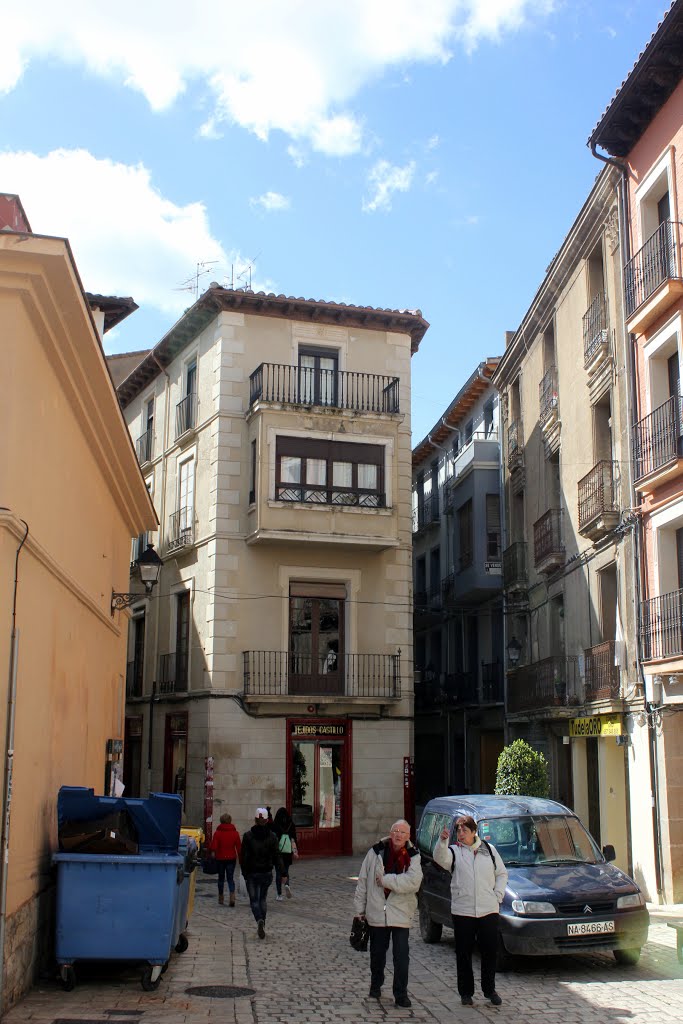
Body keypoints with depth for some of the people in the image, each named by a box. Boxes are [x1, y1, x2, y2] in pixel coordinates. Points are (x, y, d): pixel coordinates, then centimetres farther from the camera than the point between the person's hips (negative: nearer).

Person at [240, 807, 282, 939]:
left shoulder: (247, 836, -9)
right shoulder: (272, 836, -5)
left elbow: (243, 856, -6)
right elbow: (276, 856, -3)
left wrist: (244, 872, 6)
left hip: (252, 873, -2)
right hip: (267, 872, 2)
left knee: (254, 900, 4)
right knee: (262, 899, 18)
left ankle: (259, 920, -21)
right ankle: (261, 927, 19)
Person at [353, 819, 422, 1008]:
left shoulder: (413, 856, -3)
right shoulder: (376, 852, -1)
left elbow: (413, 881, -21)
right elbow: (363, 881, 5)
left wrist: (386, 880, -20)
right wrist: (359, 909, 6)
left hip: (401, 914, -1)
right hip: (377, 912, 2)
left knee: (401, 955, -6)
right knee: (377, 953, 16)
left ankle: (401, 994, 4)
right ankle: (375, 986, 37)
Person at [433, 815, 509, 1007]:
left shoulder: (489, 849, 11)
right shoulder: (454, 851, 2)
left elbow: (502, 874, 16)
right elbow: (440, 858, -20)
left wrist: (498, 895, 3)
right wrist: (442, 841, -39)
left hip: (488, 910, 2)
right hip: (462, 911, -2)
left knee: (490, 952, 7)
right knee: (464, 954, 3)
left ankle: (490, 990, 22)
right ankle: (466, 993, 15)